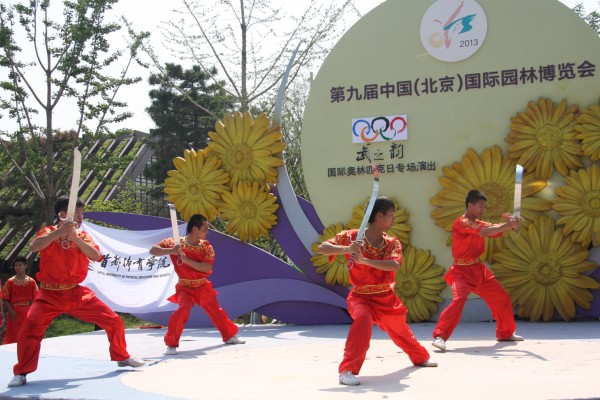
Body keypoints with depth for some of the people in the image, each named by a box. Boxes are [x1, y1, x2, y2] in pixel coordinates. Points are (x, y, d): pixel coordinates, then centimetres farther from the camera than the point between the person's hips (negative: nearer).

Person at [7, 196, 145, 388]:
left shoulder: (83, 236, 3)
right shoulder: (49, 232, -6)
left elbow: (96, 256, -15)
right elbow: (34, 246, -28)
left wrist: (74, 236, -25)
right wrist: (61, 231, -36)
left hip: (77, 293, 3)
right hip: (50, 295, -3)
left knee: (114, 322, 1)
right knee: (29, 329, -23)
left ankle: (122, 357, 24)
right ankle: (21, 372, -3)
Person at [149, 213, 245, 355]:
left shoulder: (206, 246, -8)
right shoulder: (175, 243, -14)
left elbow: (208, 268, -20)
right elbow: (153, 250, -15)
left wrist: (186, 259, -29)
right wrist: (171, 251, -32)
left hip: (203, 286, 4)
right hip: (185, 288, -4)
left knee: (216, 312, 16)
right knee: (183, 309, -28)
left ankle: (230, 336, 38)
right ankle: (171, 344, -16)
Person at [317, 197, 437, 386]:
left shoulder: (392, 243, -6)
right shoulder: (352, 236, -13)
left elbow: (394, 265, -25)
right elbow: (322, 248, -18)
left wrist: (364, 260, -38)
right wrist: (346, 249, -35)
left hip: (387, 298, 4)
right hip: (361, 297, -4)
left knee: (400, 329, 23)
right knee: (363, 318, -36)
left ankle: (420, 357, 55)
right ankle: (347, 370, -32)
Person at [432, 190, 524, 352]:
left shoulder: (478, 223, 11)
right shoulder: (461, 223, -16)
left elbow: (495, 231, 2)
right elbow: (485, 232, -29)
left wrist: (510, 224, -17)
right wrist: (508, 225, -23)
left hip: (478, 269, 9)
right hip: (462, 271, -8)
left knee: (502, 298, 14)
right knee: (459, 299, -29)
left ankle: (506, 333, 33)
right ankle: (440, 336, -27)